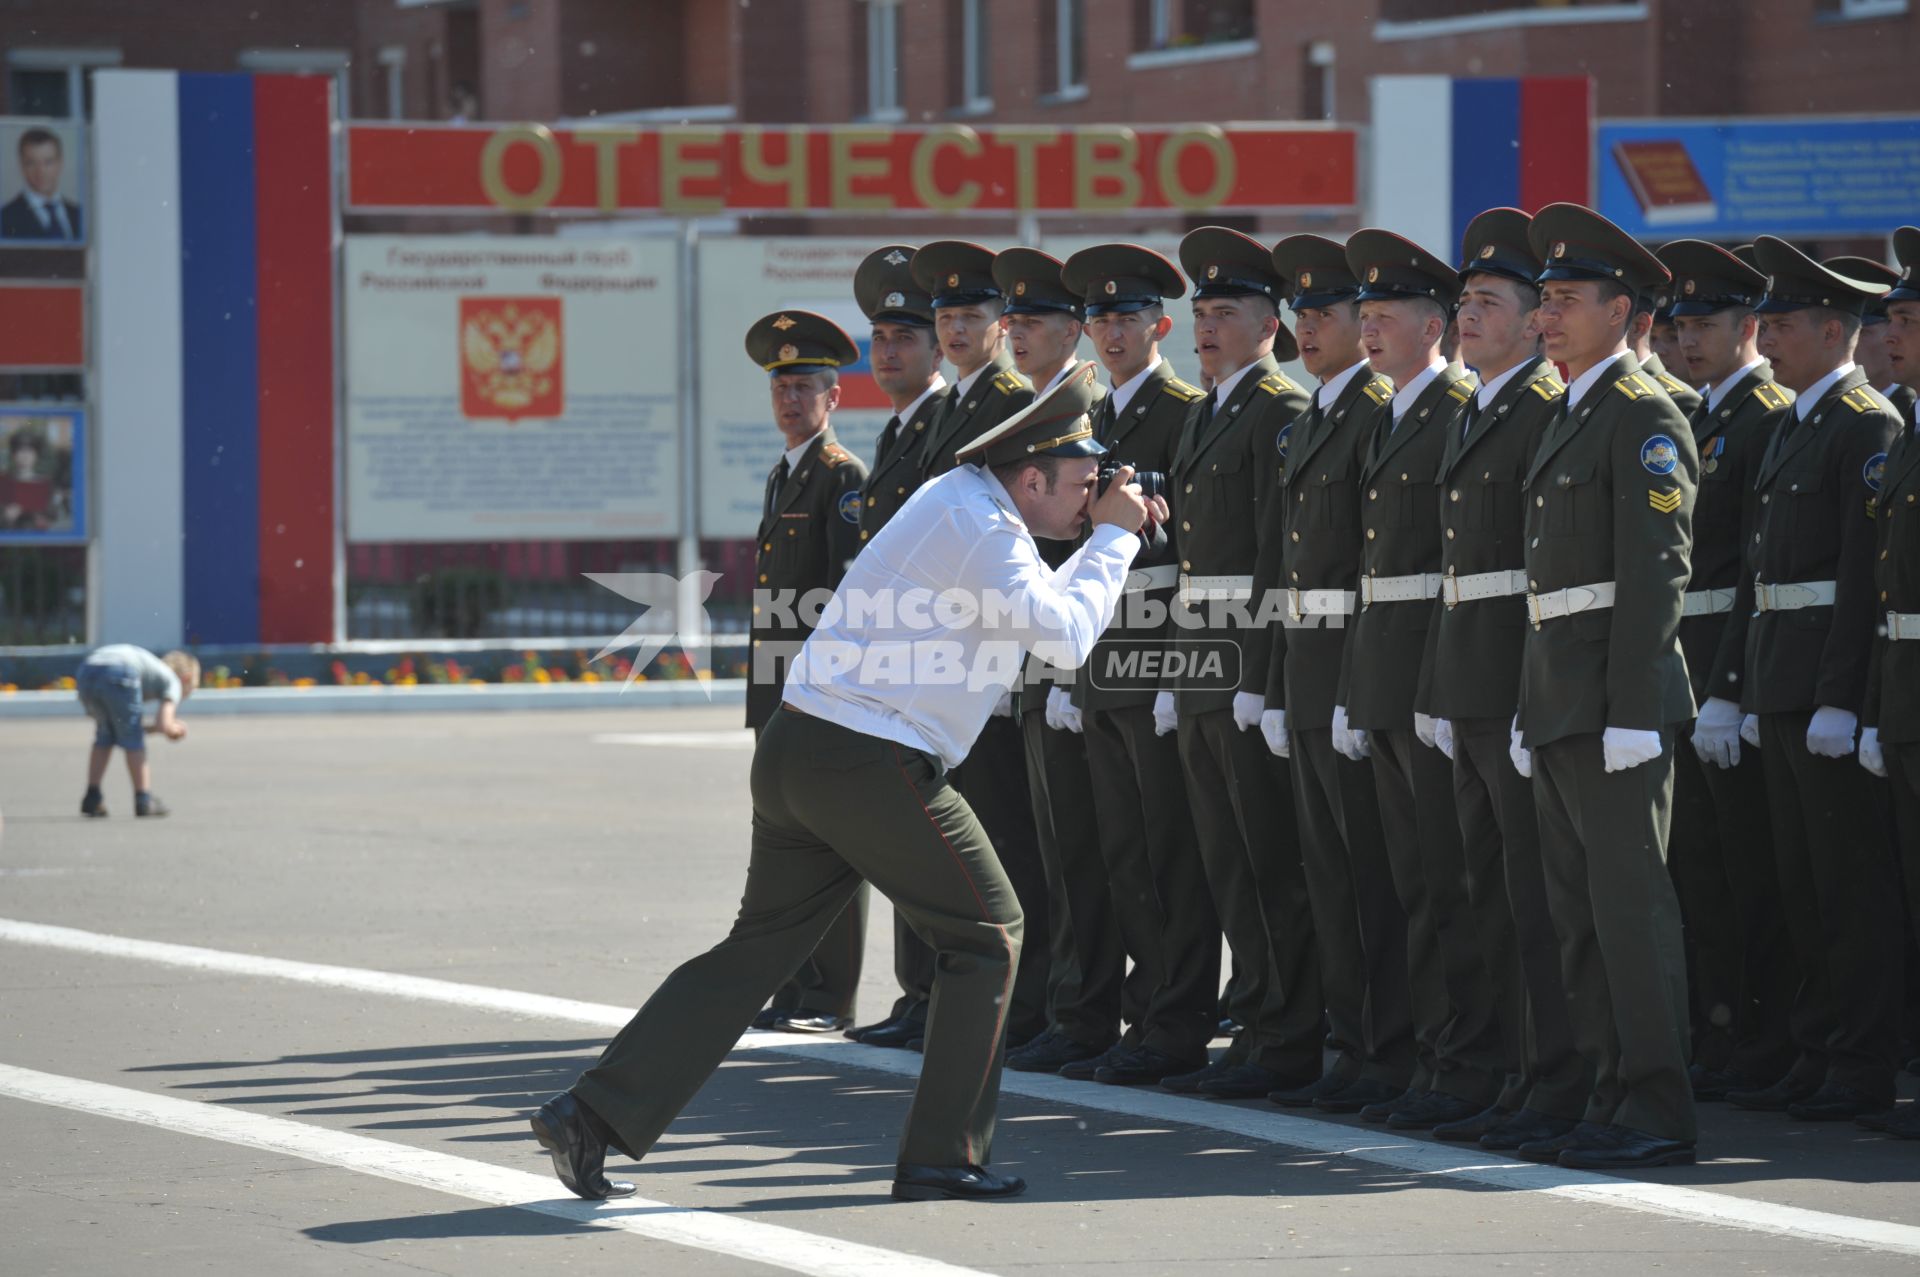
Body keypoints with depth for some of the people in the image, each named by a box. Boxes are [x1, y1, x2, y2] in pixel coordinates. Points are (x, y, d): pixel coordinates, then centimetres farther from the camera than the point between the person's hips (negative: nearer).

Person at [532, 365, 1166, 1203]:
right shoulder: (982, 530, -12)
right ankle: (944, 1156, 7)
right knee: (986, 935, 6)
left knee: (758, 948, 13)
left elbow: (1036, 600, 32)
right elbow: (1067, 637, -18)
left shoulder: (959, 497, 19)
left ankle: (593, 1114, 6)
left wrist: (1111, 531, 20)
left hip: (795, 752, 9)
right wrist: (1114, 538, -6)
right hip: (872, 765, -9)